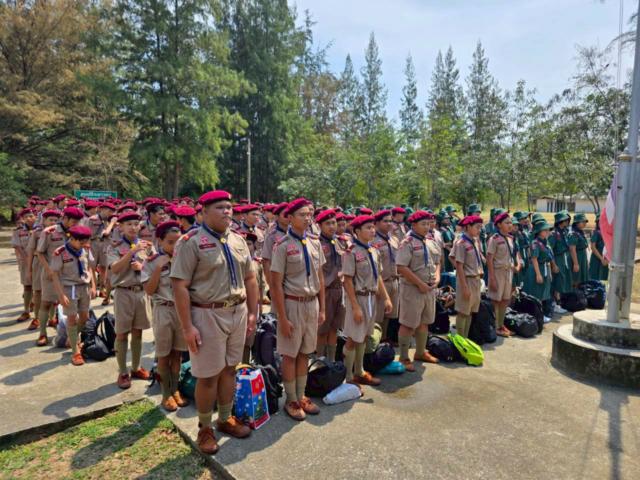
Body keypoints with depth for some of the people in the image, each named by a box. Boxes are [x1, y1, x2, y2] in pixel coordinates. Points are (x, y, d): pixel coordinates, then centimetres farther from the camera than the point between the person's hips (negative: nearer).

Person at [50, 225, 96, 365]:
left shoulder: (86, 250, 1)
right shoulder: (60, 253, -15)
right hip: (70, 288, -5)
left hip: (85, 287, 5)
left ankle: (72, 339, 40)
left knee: (84, 317, 13)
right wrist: (61, 294, -15)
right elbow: (55, 275, -12)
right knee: (72, 319, 3)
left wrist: (93, 286, 5)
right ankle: (75, 352, 15)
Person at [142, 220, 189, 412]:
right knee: (164, 355, 10)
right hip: (163, 310, -3)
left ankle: (175, 390, 29)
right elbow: (149, 290, -12)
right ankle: (166, 394, 24)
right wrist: (159, 267, -19)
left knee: (177, 353, 14)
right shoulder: (152, 262, -7)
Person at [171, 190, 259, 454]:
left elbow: (250, 278, 13)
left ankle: (225, 419, 36)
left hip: (238, 312, 6)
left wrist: (252, 313, 10)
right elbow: (180, 286, -14)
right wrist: (187, 327, -15)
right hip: (208, 315, -5)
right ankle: (204, 429, 27)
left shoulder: (238, 240, 9)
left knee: (229, 370, 17)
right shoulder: (191, 241, -11)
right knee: (208, 376, 6)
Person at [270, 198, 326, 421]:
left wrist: (322, 308, 9)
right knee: (290, 355, 9)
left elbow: (320, 277, 9)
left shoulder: (315, 242, 4)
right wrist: (282, 318, -13)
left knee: (304, 353, 16)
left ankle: (301, 396, 32)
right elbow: (276, 283, -13)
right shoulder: (283, 245, -13)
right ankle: (291, 400, 26)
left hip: (312, 303, 5)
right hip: (293, 304, -5)